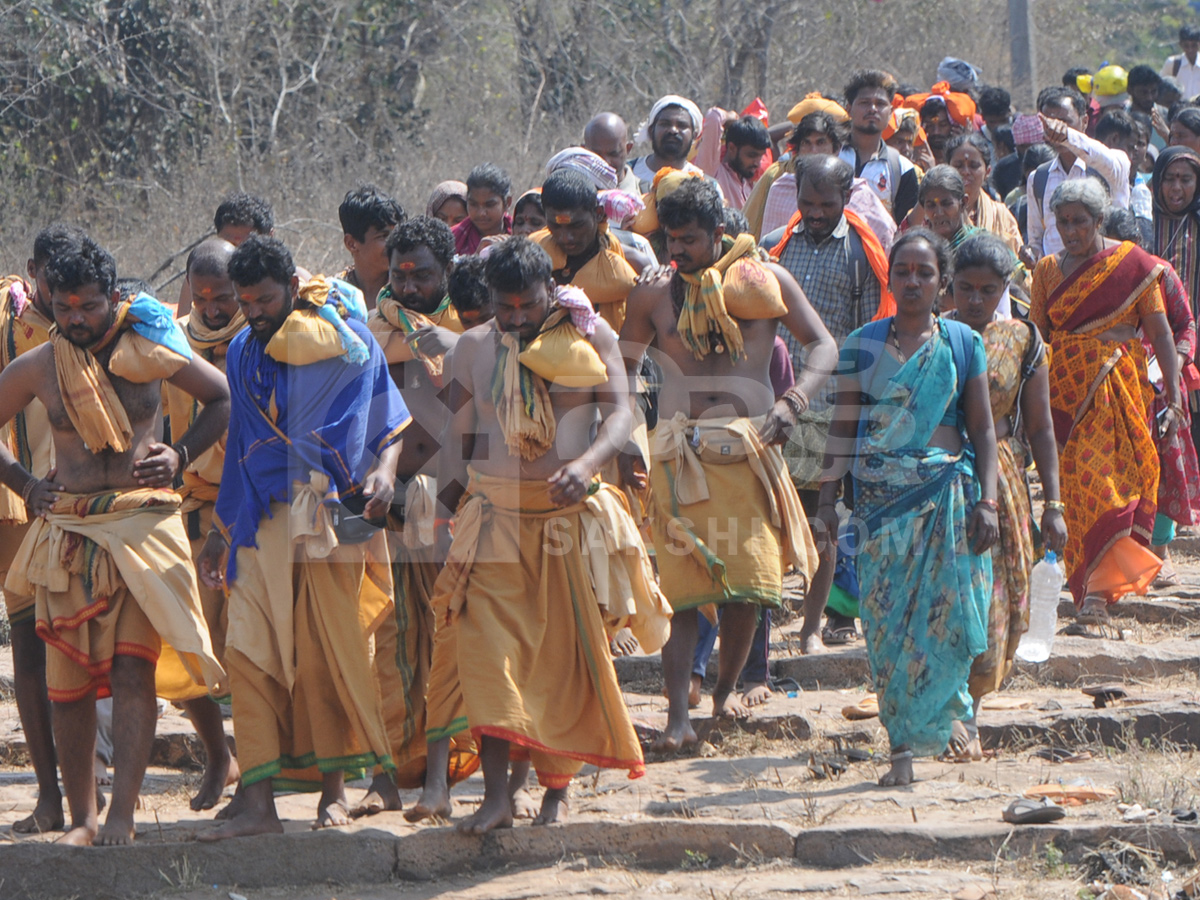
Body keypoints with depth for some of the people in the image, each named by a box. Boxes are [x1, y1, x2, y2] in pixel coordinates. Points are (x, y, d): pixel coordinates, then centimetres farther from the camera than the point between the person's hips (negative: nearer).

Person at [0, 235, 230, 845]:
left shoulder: (149, 350, 2)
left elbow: (223, 397, 15)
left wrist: (180, 456, 4)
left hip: (142, 524, -2)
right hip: (66, 531, 2)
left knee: (133, 669, -14)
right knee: (68, 681, 1)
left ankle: (121, 816, -19)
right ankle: (80, 818, 12)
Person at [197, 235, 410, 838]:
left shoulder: (347, 341, 1)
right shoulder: (243, 353, 14)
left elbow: (392, 423, 6)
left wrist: (385, 469, -14)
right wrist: (219, 532, 22)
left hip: (329, 514, -3)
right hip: (261, 522, 3)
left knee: (330, 652, -2)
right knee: (250, 652, -8)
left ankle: (334, 789, 12)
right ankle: (257, 804, -11)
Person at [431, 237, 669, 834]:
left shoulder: (591, 337, 2)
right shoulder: (473, 348, 7)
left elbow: (619, 414, -9)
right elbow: (457, 438, 10)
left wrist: (586, 462, -29)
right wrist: (443, 516, 1)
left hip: (572, 516, -1)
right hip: (495, 516, 1)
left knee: (567, 654, 2)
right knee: (488, 650, -11)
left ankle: (557, 791, 13)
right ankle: (496, 795, -14)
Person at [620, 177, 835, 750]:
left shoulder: (765, 281, 5)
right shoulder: (655, 296, 10)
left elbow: (823, 347, 5)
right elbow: (622, 369, 19)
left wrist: (791, 402, -13)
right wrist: (621, 445, 8)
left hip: (749, 449, 0)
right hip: (680, 454, 0)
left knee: (749, 580, -2)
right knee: (682, 581, -8)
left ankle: (726, 690, 23)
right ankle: (678, 716, -11)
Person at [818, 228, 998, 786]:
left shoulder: (963, 344, 6)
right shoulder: (862, 346, 7)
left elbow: (982, 428, 6)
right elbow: (843, 426, 9)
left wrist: (986, 500, -3)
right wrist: (828, 494, 1)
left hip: (947, 493, 0)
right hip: (880, 494, 0)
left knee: (947, 613, -8)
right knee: (887, 616, -4)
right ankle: (903, 749, -1)